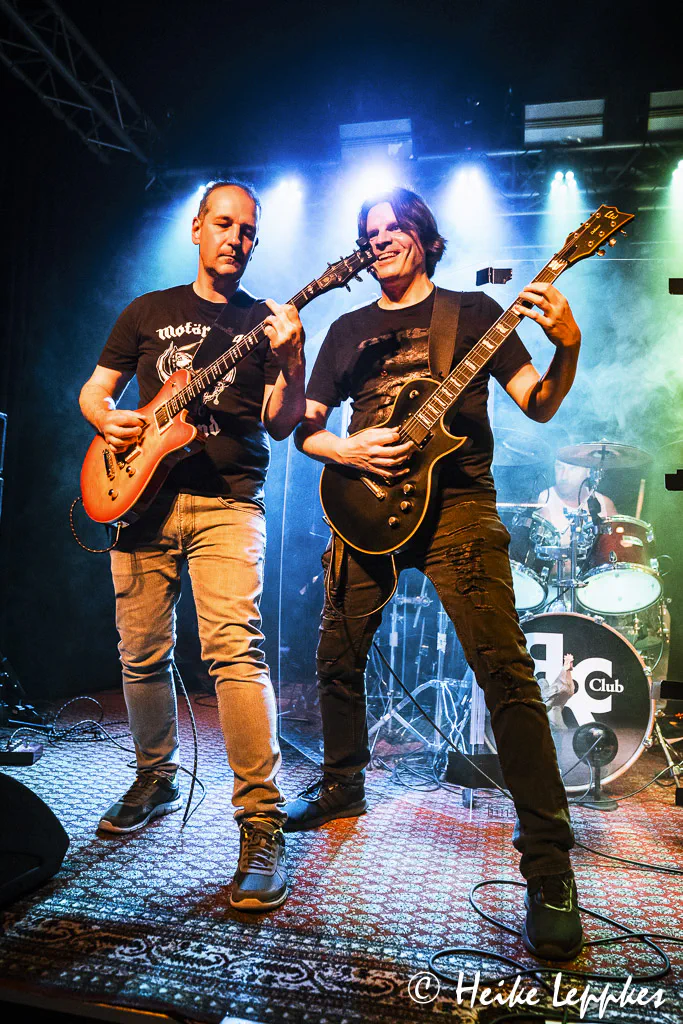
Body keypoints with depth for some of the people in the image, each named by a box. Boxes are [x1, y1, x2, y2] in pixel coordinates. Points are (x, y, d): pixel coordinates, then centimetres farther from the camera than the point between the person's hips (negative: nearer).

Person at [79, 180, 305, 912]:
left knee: (235, 648, -17)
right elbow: (93, 389, 18)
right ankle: (156, 777, 31)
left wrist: (292, 361, -17)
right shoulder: (148, 311, 17)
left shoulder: (264, 322, 11)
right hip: (142, 493, 3)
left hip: (227, 501, -3)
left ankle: (262, 820, -10)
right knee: (141, 653, 8)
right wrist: (107, 419, -4)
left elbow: (280, 425, 1)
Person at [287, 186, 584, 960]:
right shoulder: (348, 329, 19)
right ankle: (343, 785, 34)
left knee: (504, 671, -13)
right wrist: (345, 450, -6)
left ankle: (548, 865, -3)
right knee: (337, 659, 9)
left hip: (455, 502, -4)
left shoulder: (473, 309, 10)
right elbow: (303, 427, 15)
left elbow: (538, 406, 3)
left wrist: (567, 348, -16)